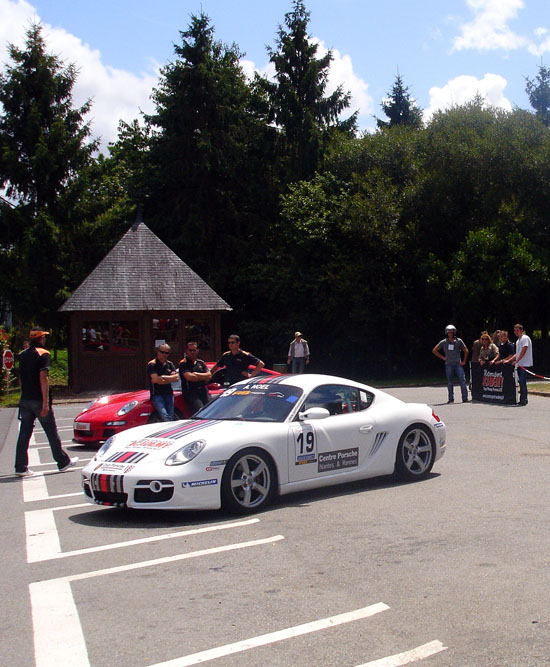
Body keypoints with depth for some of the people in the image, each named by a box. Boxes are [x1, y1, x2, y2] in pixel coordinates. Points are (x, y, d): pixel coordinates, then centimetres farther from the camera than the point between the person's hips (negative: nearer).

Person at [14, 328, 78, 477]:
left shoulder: (23, 355, 11)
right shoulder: (43, 354, -10)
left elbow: (21, 377, 17)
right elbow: (43, 378, -18)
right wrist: (46, 402, -20)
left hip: (25, 399, 6)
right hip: (39, 400, -6)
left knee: (24, 434, 5)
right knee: (52, 432, 5)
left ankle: (21, 467, 2)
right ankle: (63, 462, 16)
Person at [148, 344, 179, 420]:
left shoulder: (170, 364, 15)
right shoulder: (152, 364, -2)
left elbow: (176, 378, 4)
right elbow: (156, 380, -13)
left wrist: (163, 377, -7)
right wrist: (170, 379, 0)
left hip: (168, 393, 5)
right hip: (156, 394, -5)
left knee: (171, 417, -6)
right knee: (165, 417, -23)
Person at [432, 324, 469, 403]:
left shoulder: (459, 341, 3)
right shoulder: (443, 342, 2)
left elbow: (466, 351, 12)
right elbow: (434, 350, 9)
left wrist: (464, 361, 6)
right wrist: (443, 357, 3)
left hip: (458, 364, 0)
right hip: (449, 365, 0)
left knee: (462, 381, -7)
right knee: (450, 383, 4)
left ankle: (465, 398, -2)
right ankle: (451, 399, 11)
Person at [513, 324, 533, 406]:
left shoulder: (525, 338, -8)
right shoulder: (518, 341, 20)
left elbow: (523, 351, -16)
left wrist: (516, 361, -19)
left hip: (525, 364, -9)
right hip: (519, 364, 9)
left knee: (522, 381, -14)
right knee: (521, 382, 7)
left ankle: (523, 400, -13)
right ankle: (524, 399, 12)